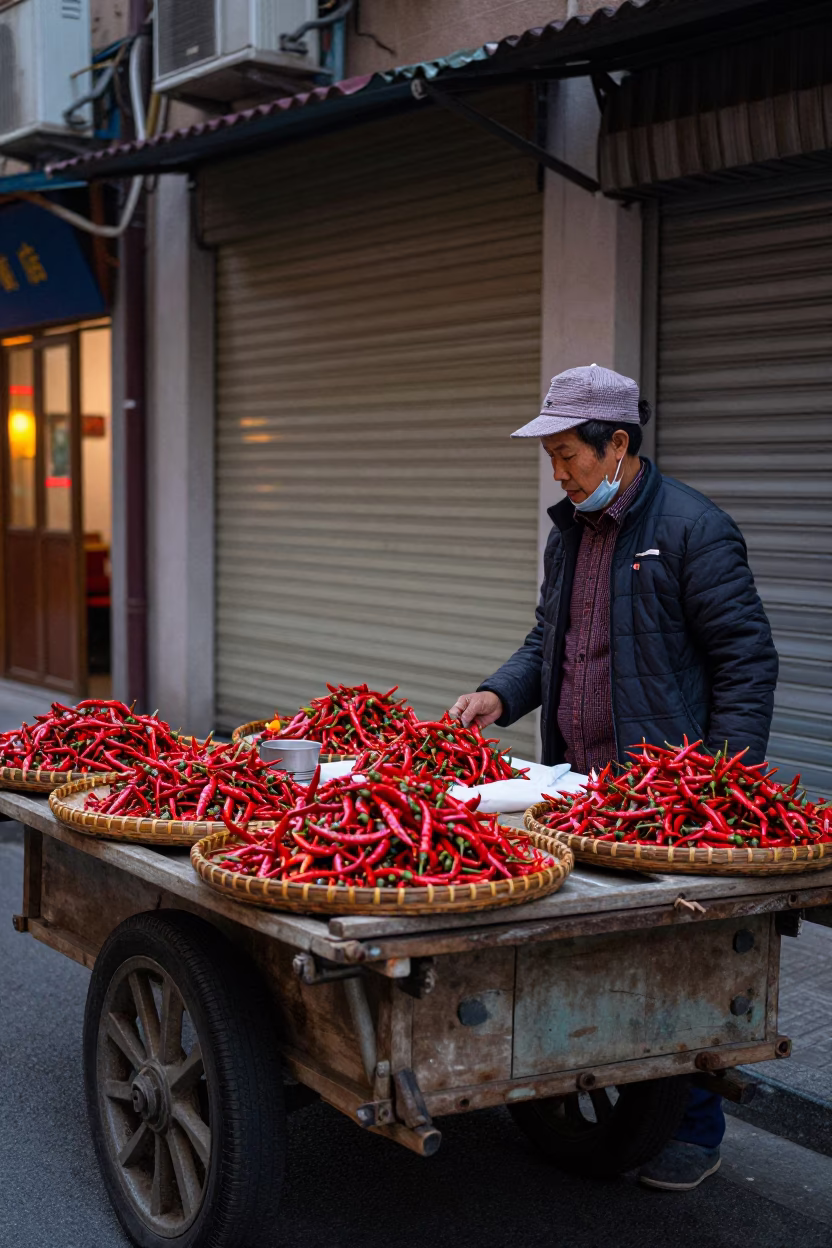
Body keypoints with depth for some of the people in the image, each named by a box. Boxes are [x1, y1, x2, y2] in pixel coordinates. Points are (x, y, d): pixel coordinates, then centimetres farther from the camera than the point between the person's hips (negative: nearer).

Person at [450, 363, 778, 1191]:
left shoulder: (693, 529, -9)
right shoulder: (570, 532, 15)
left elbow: (746, 661, -10)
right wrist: (500, 695, 3)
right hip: (579, 782, 7)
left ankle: (694, 1130, 15)